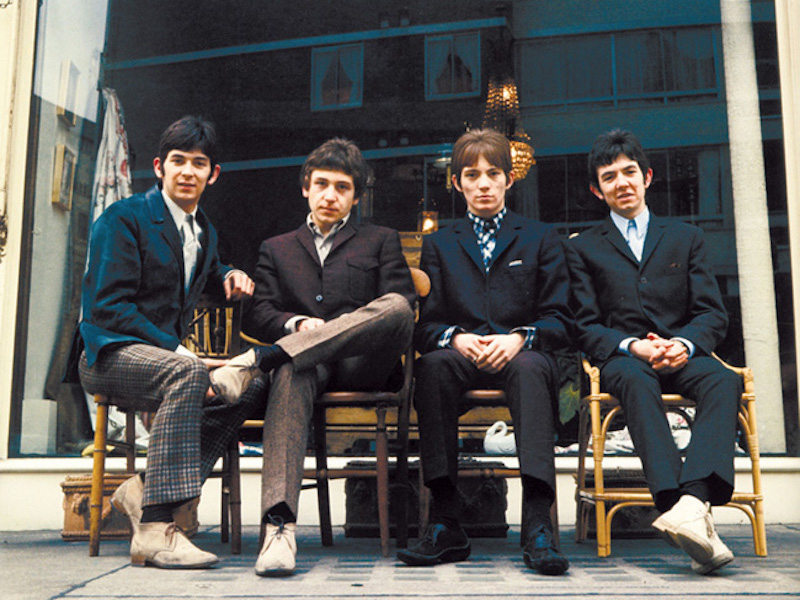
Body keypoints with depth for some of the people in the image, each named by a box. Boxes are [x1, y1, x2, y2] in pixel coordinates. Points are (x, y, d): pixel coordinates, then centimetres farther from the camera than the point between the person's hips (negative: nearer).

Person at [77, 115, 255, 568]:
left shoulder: (205, 231, 17)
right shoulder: (123, 218, -6)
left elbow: (209, 275, 38)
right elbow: (107, 306, -14)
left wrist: (232, 277, 11)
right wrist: (177, 351, -24)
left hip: (164, 354, 7)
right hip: (109, 353, -7)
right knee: (188, 374, -37)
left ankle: (143, 491, -10)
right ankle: (156, 528, -37)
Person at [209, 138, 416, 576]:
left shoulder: (381, 241, 24)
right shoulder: (277, 249, 29)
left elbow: (403, 307, 7)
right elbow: (260, 315, 14)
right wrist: (298, 324, -10)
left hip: (361, 363, 0)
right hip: (305, 360, 0)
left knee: (396, 307, -34)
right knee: (291, 374, -39)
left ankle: (257, 362, -38)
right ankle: (279, 525, -49)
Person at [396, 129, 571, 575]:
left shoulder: (541, 239, 17)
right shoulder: (439, 244, 20)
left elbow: (558, 320, 6)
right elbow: (426, 325, 10)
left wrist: (519, 338, -15)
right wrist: (456, 338, -13)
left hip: (519, 356, -1)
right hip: (463, 356, 1)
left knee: (532, 367, -37)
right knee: (433, 365, -34)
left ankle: (538, 524, -43)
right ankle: (446, 524, -33)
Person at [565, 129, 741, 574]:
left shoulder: (686, 238, 22)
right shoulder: (583, 248, 19)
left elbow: (713, 314, 11)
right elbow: (586, 325, 7)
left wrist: (685, 344, -13)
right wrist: (630, 346, -14)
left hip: (684, 354, 2)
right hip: (623, 358, -2)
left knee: (725, 381, -33)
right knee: (636, 382, -38)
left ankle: (693, 499, -51)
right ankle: (691, 516, -52)